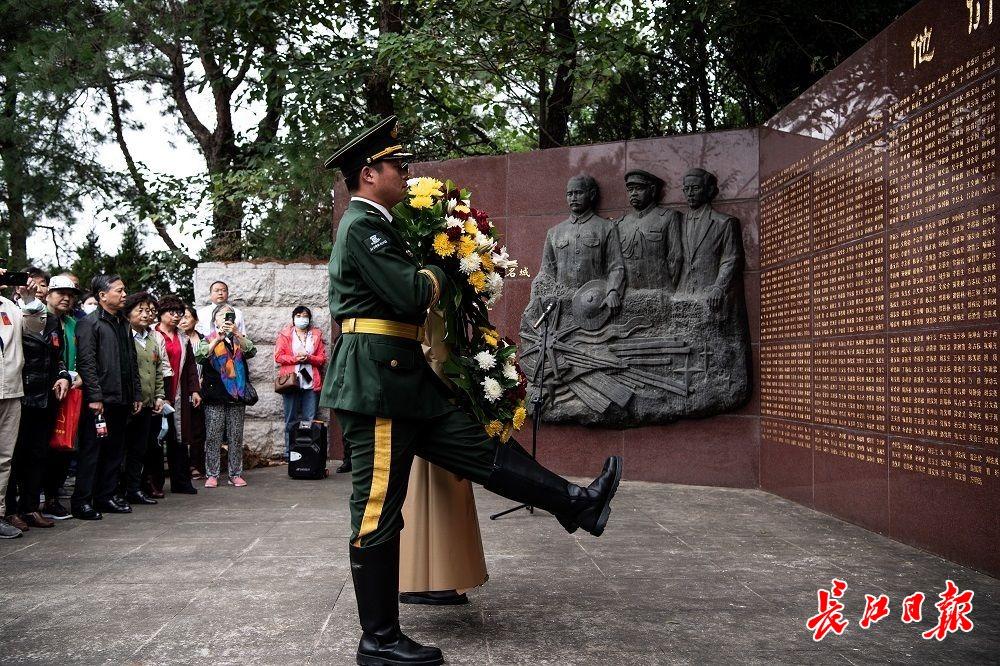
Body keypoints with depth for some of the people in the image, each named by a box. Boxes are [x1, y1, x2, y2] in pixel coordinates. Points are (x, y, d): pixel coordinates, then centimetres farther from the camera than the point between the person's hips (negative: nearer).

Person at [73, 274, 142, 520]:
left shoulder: (124, 324, 18)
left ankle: (107, 495, 19)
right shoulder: (89, 323, -5)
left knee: (115, 449, 11)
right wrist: (94, 396, -18)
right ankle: (82, 501, 2)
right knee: (91, 450, -3)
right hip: (100, 400, -7)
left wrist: (137, 394, 15)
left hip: (122, 399, 7)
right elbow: (86, 362, -13)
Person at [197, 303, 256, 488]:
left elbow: (251, 351, -8)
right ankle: (212, 474, 5)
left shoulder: (239, 340, 13)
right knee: (213, 436, -2)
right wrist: (218, 339, -20)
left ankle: (236, 474, 11)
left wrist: (236, 333, -19)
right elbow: (200, 356, -12)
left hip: (237, 395, 2)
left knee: (236, 436, 5)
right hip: (215, 396, -2)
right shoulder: (209, 340, 7)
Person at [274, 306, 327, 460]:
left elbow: (322, 358, 8)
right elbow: (278, 356, 0)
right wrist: (295, 359, -12)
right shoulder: (285, 335, 9)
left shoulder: (316, 335, 14)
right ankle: (289, 452, 5)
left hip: (311, 383, 2)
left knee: (310, 419, -1)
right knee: (291, 420, 0)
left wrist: (309, 358, -10)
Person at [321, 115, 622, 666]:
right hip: (375, 382, -10)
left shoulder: (371, 225, 20)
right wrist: (434, 277, 0)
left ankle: (576, 504, 16)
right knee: (377, 512, -3)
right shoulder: (363, 225, -13)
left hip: (401, 382, 10)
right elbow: (411, 296, -21)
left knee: (480, 446, 10)